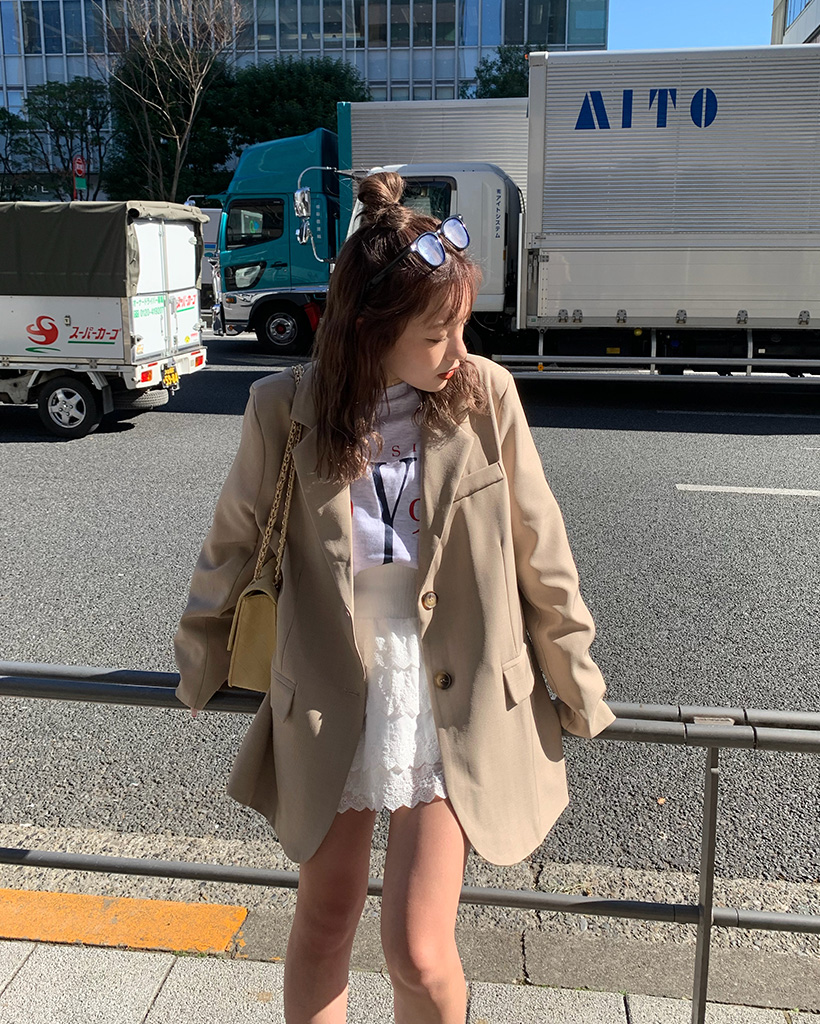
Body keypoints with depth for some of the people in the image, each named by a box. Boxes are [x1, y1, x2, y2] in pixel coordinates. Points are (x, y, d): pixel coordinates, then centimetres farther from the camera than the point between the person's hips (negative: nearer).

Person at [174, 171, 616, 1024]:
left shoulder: (485, 395, -11)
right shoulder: (286, 410, -11)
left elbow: (538, 553, -2)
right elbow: (232, 544, 4)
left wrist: (575, 685, 6)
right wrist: (199, 663, 16)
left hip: (454, 703, -1)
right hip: (329, 699, 1)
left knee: (419, 951, 0)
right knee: (323, 919, 16)